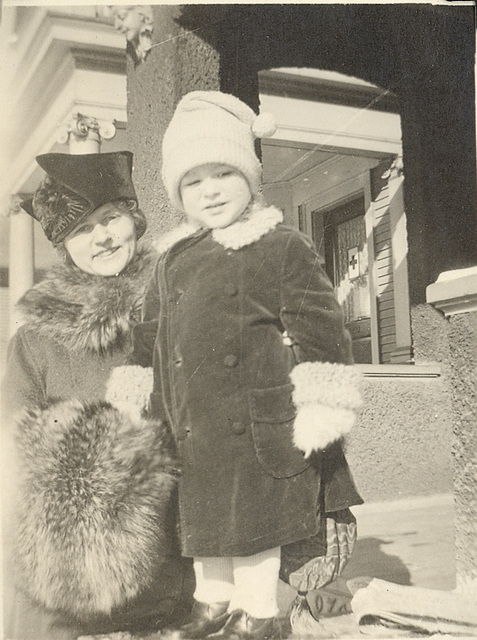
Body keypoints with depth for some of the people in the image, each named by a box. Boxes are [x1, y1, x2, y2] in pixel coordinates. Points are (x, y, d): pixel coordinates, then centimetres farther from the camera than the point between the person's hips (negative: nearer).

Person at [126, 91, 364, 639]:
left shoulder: (284, 247, -5)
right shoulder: (171, 261, 12)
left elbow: (317, 329, -7)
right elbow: (148, 338, 19)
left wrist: (319, 407, -13)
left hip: (260, 419, -5)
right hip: (192, 425, 6)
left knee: (256, 518, 5)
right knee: (204, 514, 17)